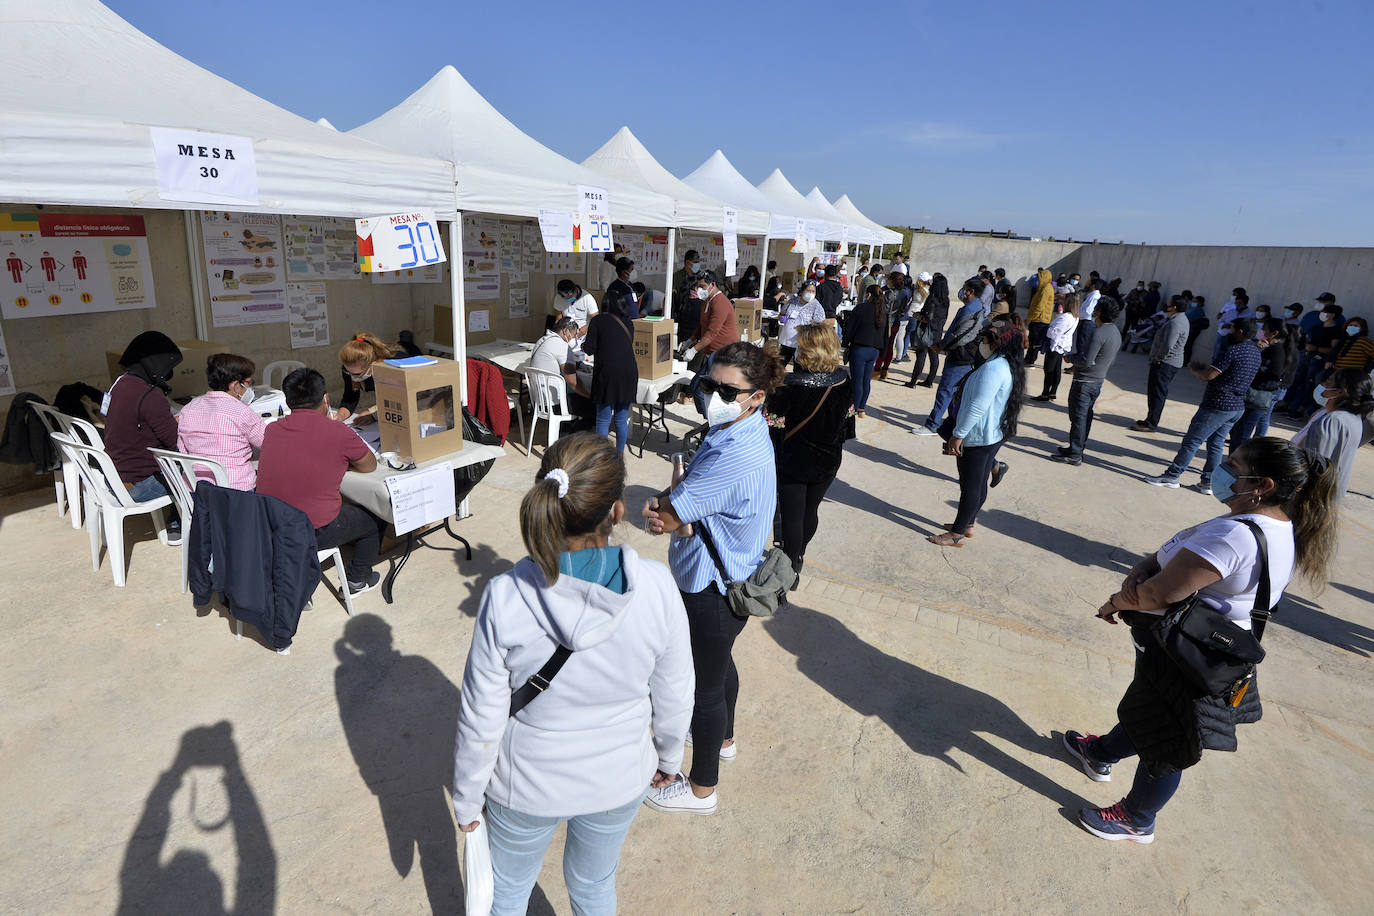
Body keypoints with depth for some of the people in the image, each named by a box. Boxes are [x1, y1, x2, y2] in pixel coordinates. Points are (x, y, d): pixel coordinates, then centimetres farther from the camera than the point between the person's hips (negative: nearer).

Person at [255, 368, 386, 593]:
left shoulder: (271, 429, 1)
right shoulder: (337, 432, -15)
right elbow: (370, 465, 3)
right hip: (316, 533, -6)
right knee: (375, 518, 20)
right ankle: (358, 579, 32)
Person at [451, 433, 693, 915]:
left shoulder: (505, 597, -29)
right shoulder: (656, 587, -27)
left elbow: (481, 720, -16)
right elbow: (673, 698, -12)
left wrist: (466, 799, 2)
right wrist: (668, 756, 9)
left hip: (526, 789, -1)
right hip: (618, 783, 1)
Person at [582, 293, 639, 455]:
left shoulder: (597, 321, -1)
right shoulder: (628, 323, 12)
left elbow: (589, 349, -4)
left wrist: (584, 342, 19)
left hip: (607, 373, -4)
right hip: (629, 372, 4)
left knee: (603, 420, 3)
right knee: (622, 419, 13)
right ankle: (620, 452, 20)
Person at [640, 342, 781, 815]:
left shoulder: (736, 456, -34)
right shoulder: (738, 430, -2)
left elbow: (665, 512, -28)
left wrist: (670, 508, -7)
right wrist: (678, 519, -22)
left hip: (714, 588, -10)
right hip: (726, 576, 10)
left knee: (705, 682, 10)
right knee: (717, 662, 30)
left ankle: (701, 789, 33)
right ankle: (723, 738, 56)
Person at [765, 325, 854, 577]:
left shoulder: (792, 385, -24)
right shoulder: (844, 380, -7)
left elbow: (771, 419, -20)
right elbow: (848, 415, 8)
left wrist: (772, 390, -5)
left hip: (794, 463, -6)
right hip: (828, 461, 6)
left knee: (792, 516, 6)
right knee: (810, 511, 22)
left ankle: (791, 569, 12)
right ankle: (798, 556, 43)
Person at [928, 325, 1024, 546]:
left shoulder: (993, 368, -24)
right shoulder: (1011, 367, 10)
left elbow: (977, 407, -28)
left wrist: (958, 434, -20)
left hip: (978, 438, -10)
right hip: (993, 435, 10)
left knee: (970, 487, 1)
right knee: (978, 484, 19)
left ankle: (957, 534, 11)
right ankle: (967, 525, 32)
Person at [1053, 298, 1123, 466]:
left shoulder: (1099, 333, -22)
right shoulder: (1116, 331, 9)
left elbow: (1087, 361, -24)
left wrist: (1070, 358, -6)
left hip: (1085, 381, -9)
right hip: (1098, 380, 9)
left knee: (1078, 417, -4)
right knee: (1086, 416, 18)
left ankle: (1074, 455, 0)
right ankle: (1078, 448, 28)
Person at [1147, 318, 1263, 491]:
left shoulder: (1233, 350, -17)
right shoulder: (1256, 352, 12)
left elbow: (1208, 376, -20)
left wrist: (1195, 368, 1)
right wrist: (1204, 368, 13)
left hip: (1218, 406, -9)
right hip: (1238, 407, 9)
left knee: (1192, 441, -1)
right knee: (1216, 443, 15)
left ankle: (1172, 475, 5)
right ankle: (1209, 482, 17)